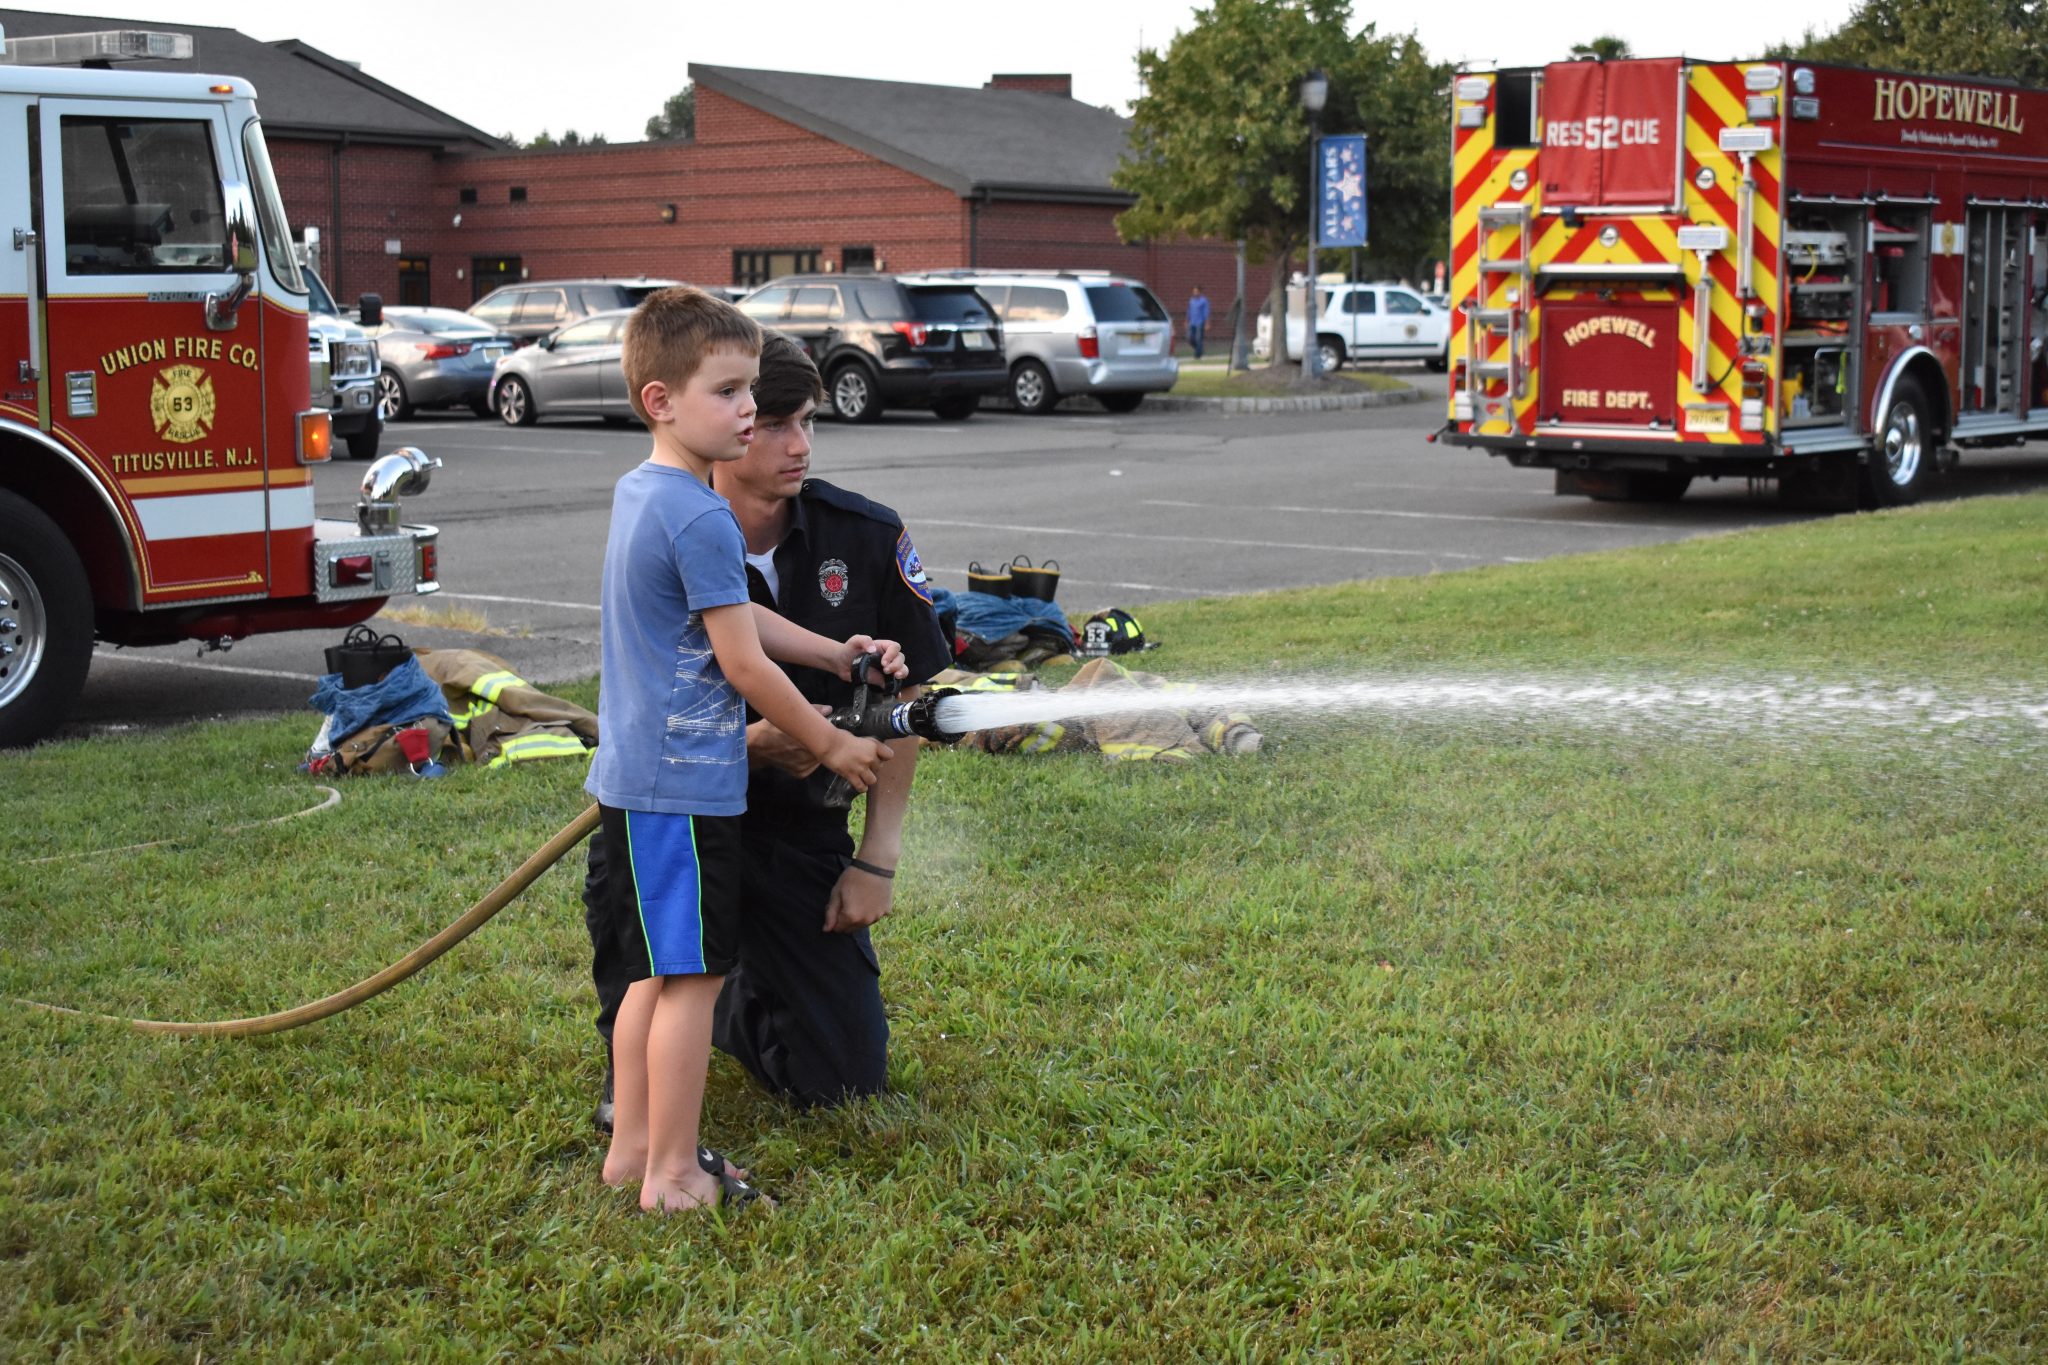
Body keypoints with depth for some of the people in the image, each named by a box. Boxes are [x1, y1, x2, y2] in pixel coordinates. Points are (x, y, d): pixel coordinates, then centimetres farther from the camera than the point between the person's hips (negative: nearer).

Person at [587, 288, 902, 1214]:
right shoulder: (701, 519, -19)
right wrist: (832, 745, -4)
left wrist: (835, 654, 15)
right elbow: (743, 662, -15)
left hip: (635, 778, 10)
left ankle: (632, 1148, 26)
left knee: (654, 972, 17)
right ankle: (673, 1174, 5)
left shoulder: (637, 493, 12)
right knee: (692, 976, -2)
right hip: (684, 784, -10)